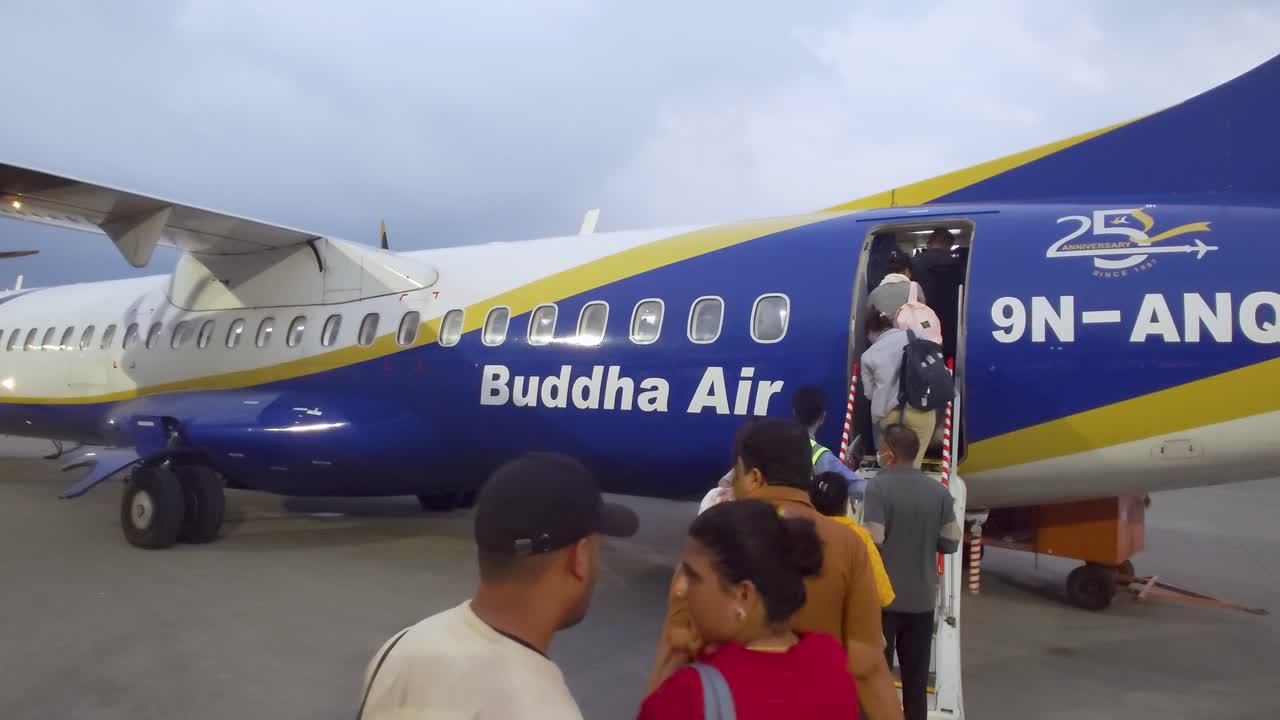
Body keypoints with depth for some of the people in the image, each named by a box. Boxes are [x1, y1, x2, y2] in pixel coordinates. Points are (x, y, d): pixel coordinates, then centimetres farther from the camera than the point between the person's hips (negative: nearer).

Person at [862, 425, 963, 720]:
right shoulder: (939, 491, 0)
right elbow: (951, 543, 3)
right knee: (916, 676, 12)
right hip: (922, 598, 4)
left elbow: (872, 540, -20)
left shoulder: (879, 485, -14)